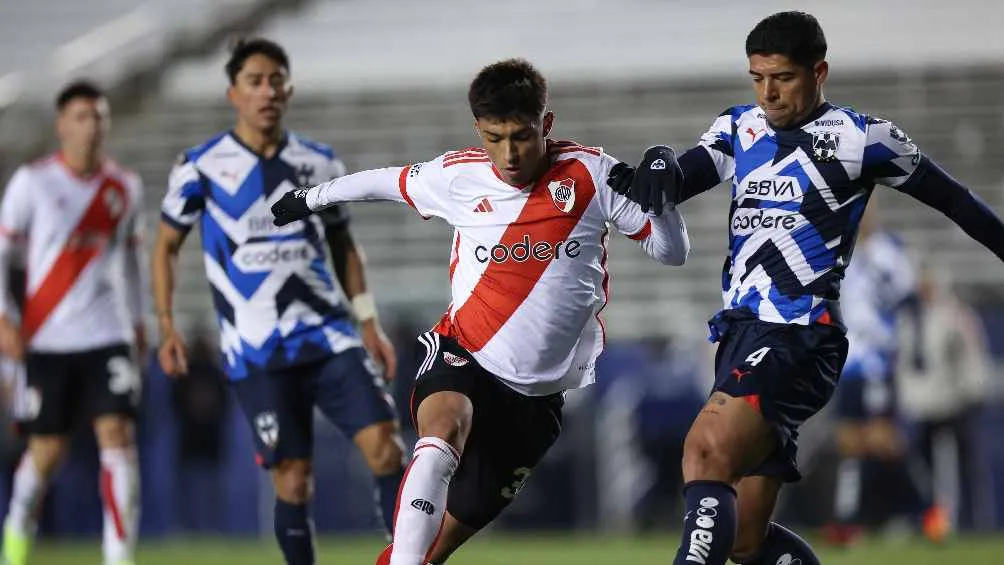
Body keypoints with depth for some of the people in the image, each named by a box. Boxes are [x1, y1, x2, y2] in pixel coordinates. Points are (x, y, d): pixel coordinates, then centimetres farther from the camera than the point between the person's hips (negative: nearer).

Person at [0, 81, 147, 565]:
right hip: (47, 338, -2)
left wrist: (137, 320, 22)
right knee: (48, 449, 4)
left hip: (107, 336, 2)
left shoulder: (124, 188, 7)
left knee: (118, 435, -13)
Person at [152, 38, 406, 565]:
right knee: (293, 478, -4)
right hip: (256, 353, -2)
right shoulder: (202, 166, -1)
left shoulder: (321, 164, 8)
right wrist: (167, 326, -3)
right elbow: (166, 246, 7)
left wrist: (368, 322, 9)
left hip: (328, 336, 3)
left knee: (383, 442, -12)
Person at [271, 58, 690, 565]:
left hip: (538, 390, 1)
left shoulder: (591, 174, -6)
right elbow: (388, 181, 19)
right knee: (443, 435, -35)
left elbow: (672, 252, -3)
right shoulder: (457, 176, -2)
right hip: (462, 355, -1)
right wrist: (312, 198, 31)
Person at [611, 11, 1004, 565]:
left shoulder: (862, 138, 0)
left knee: (706, 452, -30)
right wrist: (659, 166, -23)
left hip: (800, 336, -7)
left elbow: (951, 198, 11)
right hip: (741, 332, 7)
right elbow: (683, 178, 0)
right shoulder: (739, 129, 14)